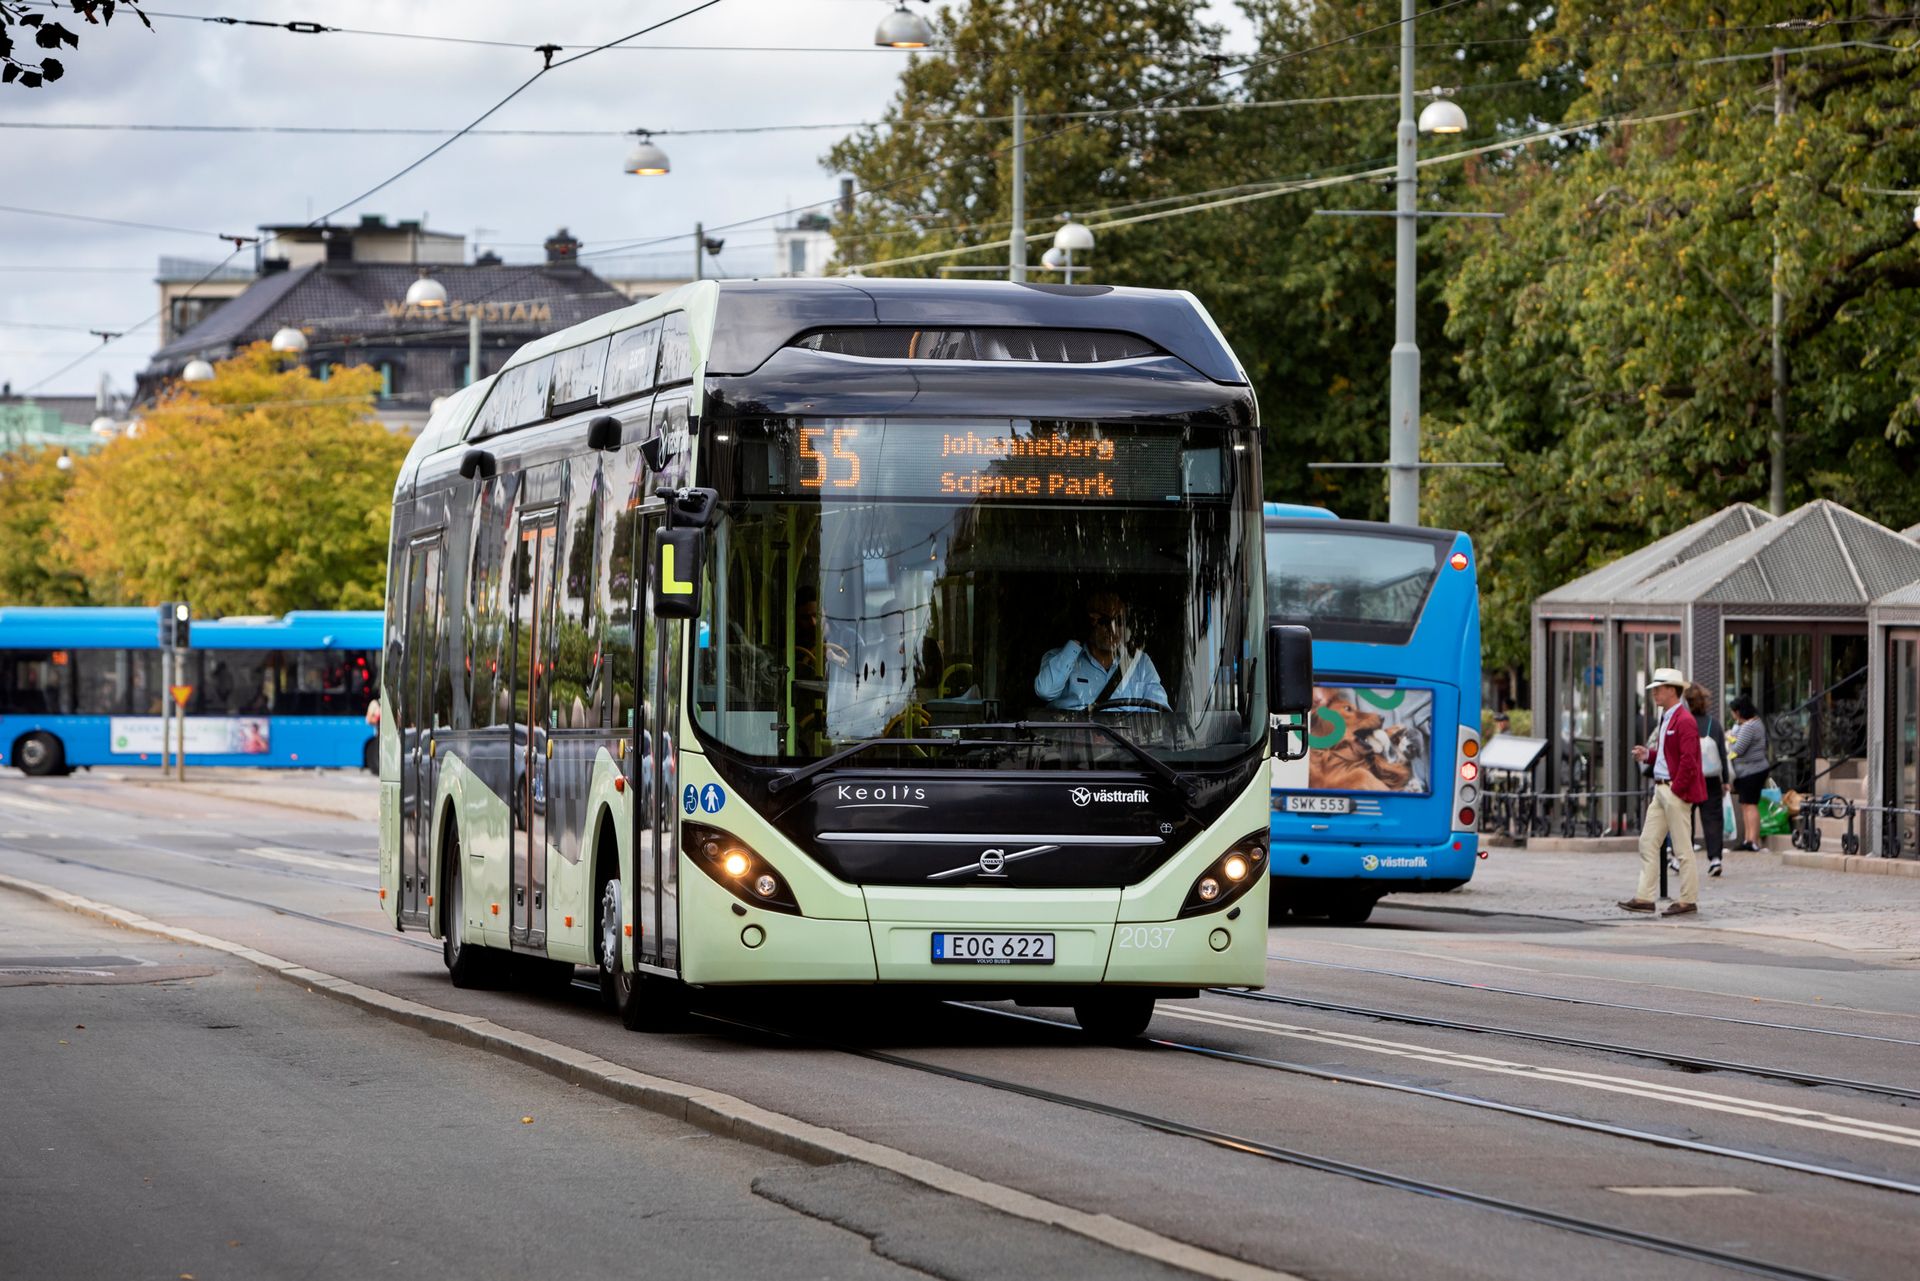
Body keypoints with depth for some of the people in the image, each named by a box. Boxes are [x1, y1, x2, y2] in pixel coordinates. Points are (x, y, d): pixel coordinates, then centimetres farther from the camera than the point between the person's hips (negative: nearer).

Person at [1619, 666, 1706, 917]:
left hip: (1676, 791, -10)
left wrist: (1676, 789, -18)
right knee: (1648, 843, 8)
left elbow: (1688, 759, -20)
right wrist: (1647, 755, 7)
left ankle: (1689, 900, 4)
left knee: (1682, 847, -3)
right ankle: (1645, 897, 9)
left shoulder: (1684, 721, -15)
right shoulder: (1666, 719, 16)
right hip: (1661, 790, 10)